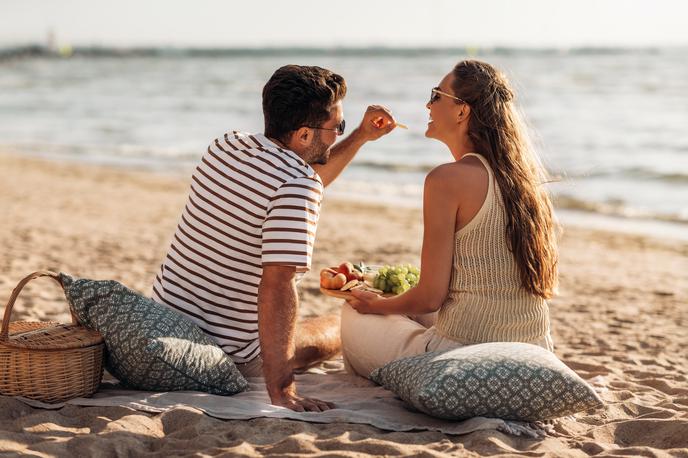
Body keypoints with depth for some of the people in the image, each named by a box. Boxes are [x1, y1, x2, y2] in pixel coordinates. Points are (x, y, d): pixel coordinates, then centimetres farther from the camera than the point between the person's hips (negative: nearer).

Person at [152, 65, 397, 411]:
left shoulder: (224, 147, 1)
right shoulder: (297, 186, -24)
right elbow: (277, 286, -33)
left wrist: (361, 136, 16)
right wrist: (280, 391, -32)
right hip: (230, 356, -6)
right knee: (345, 326, 15)